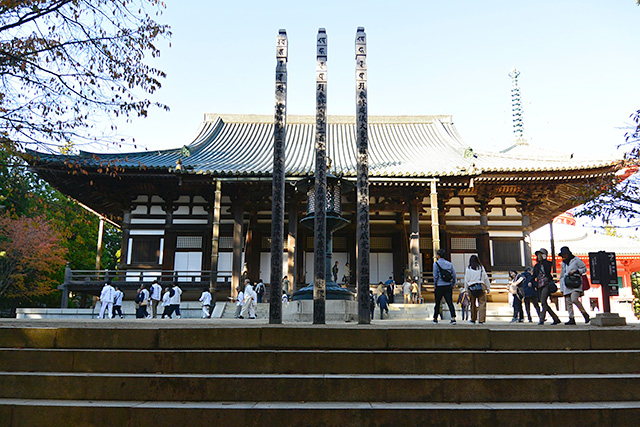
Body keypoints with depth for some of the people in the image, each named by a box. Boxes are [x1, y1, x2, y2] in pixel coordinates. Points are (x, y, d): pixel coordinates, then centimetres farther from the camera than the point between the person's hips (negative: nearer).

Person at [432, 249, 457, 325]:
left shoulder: (436, 264, -5)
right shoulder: (449, 264, 9)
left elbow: (435, 276, -7)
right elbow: (454, 275, 7)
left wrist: (435, 285, 2)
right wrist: (452, 284, 14)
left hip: (439, 287, -4)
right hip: (448, 286, 4)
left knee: (437, 303, 7)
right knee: (450, 302, 0)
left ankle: (435, 319, 18)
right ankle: (453, 318, -13)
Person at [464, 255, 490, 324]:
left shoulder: (468, 269, 4)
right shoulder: (481, 268, 7)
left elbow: (466, 280, 4)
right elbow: (486, 278, 9)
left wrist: (466, 289, 10)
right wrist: (488, 288, 15)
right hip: (481, 287, 0)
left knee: (473, 303, 13)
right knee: (482, 303, 0)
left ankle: (473, 319, 22)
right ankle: (481, 320, -5)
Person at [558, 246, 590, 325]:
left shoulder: (576, 260, 6)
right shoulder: (563, 263, 22)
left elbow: (584, 269, 6)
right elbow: (562, 276, 25)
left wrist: (575, 271, -10)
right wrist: (562, 288, 19)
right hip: (567, 285, 6)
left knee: (574, 299, -22)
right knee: (568, 302, -3)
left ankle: (585, 315, -5)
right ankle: (571, 319, -2)